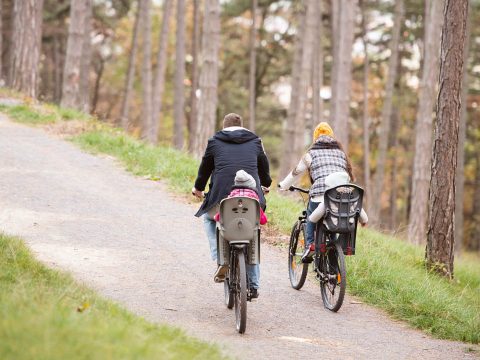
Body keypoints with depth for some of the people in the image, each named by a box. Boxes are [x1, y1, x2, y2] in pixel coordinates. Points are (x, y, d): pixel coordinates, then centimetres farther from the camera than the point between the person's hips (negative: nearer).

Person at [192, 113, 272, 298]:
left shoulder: (215, 141, 12)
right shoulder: (255, 142, 17)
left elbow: (205, 167, 20)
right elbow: (264, 167, 28)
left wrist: (198, 188, 39)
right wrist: (265, 184, 49)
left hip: (222, 195, -1)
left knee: (208, 218, 30)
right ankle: (253, 286, 16)